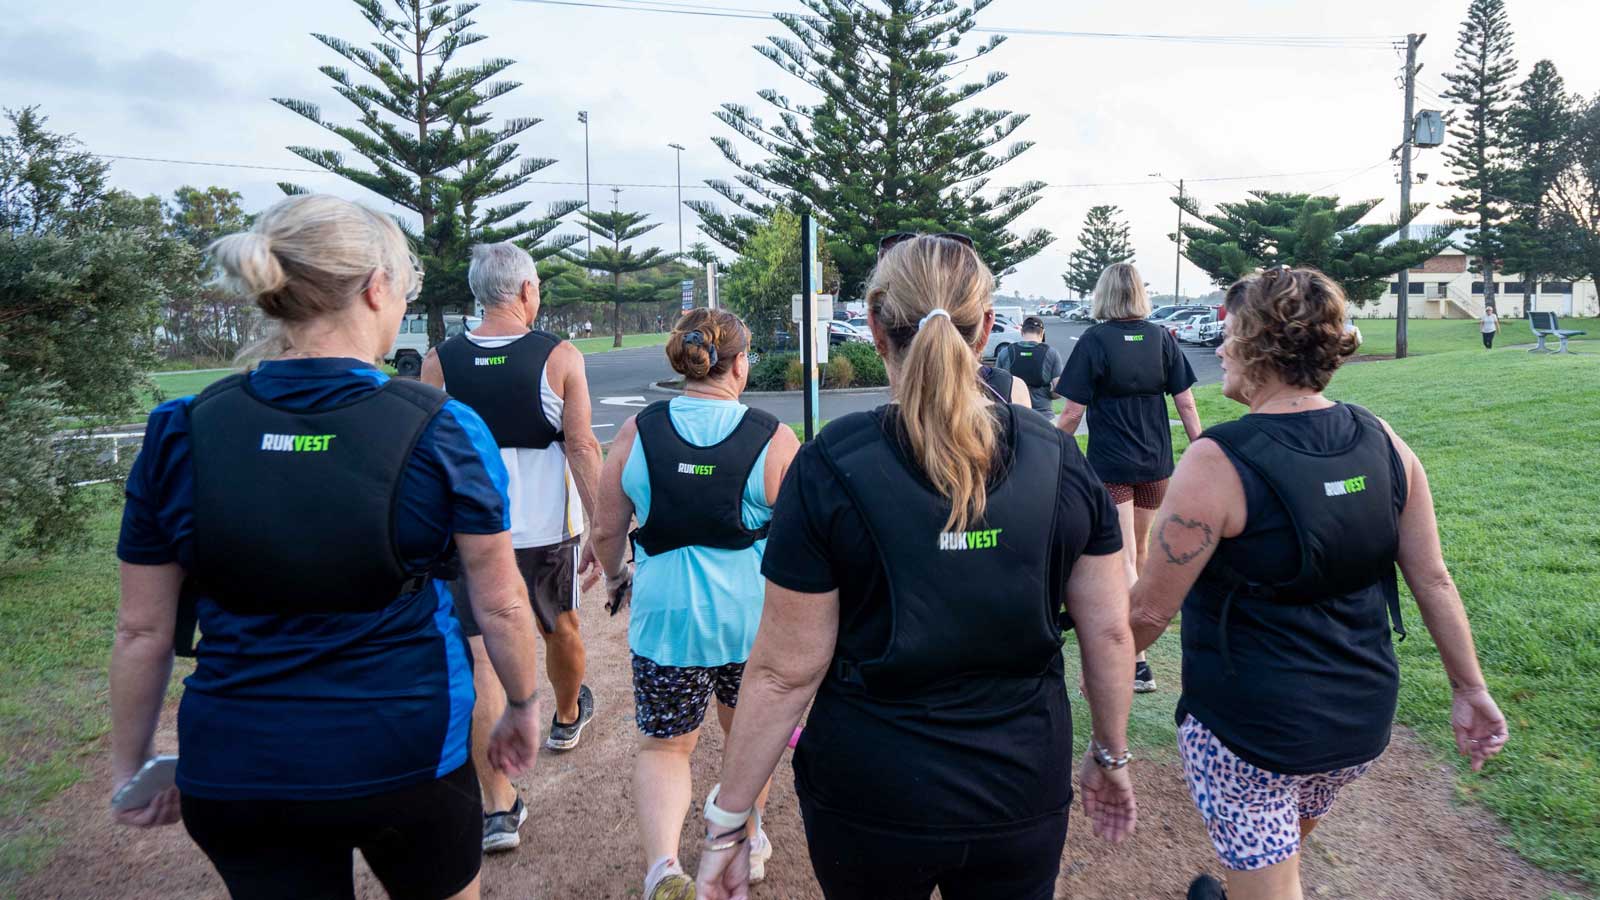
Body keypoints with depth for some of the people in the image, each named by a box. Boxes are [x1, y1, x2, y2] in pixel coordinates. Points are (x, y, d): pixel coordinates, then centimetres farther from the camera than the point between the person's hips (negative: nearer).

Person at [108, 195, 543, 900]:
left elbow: (142, 631, 0)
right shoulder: (444, 431, -13)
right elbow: (500, 607, -7)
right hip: (405, 755, -2)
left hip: (231, 771, 2)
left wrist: (130, 765, 13)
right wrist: (524, 707, 9)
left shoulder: (181, 432, -7)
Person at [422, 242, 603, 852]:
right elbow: (582, 448, -10)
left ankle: (498, 809, -1)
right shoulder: (560, 357, -8)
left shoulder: (439, 362, -2)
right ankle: (567, 718, 51)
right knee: (561, 629, 25)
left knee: (484, 663, 1)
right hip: (548, 528, 0)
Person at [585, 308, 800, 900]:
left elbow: (607, 530, 1)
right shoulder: (773, 439, -10)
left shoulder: (638, 432, -5)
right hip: (753, 612, 0)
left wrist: (614, 575, 22)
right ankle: (747, 841, 41)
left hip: (667, 613, 0)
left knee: (664, 745, 14)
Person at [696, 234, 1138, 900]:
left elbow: (786, 671, -15)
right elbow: (1108, 631, -1)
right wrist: (1111, 753, 16)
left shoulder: (831, 466, -17)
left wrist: (727, 819, -4)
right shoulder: (1058, 459, -8)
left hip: (869, 798, -2)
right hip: (1025, 793, 2)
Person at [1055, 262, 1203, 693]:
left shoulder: (1095, 340, -10)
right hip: (1156, 462, 5)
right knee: (1140, 548, 20)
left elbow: (1073, 412, -12)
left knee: (1122, 558, -4)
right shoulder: (1162, 338, 2)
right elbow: (1185, 403, 1)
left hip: (1110, 465, -5)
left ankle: (1138, 662, -10)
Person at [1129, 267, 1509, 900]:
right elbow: (1433, 579, 1)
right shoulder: (1382, 442, -4)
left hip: (1248, 726, -7)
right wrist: (1470, 691, 11)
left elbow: (1151, 609, -18)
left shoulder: (1218, 461, -22)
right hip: (1363, 717, 7)